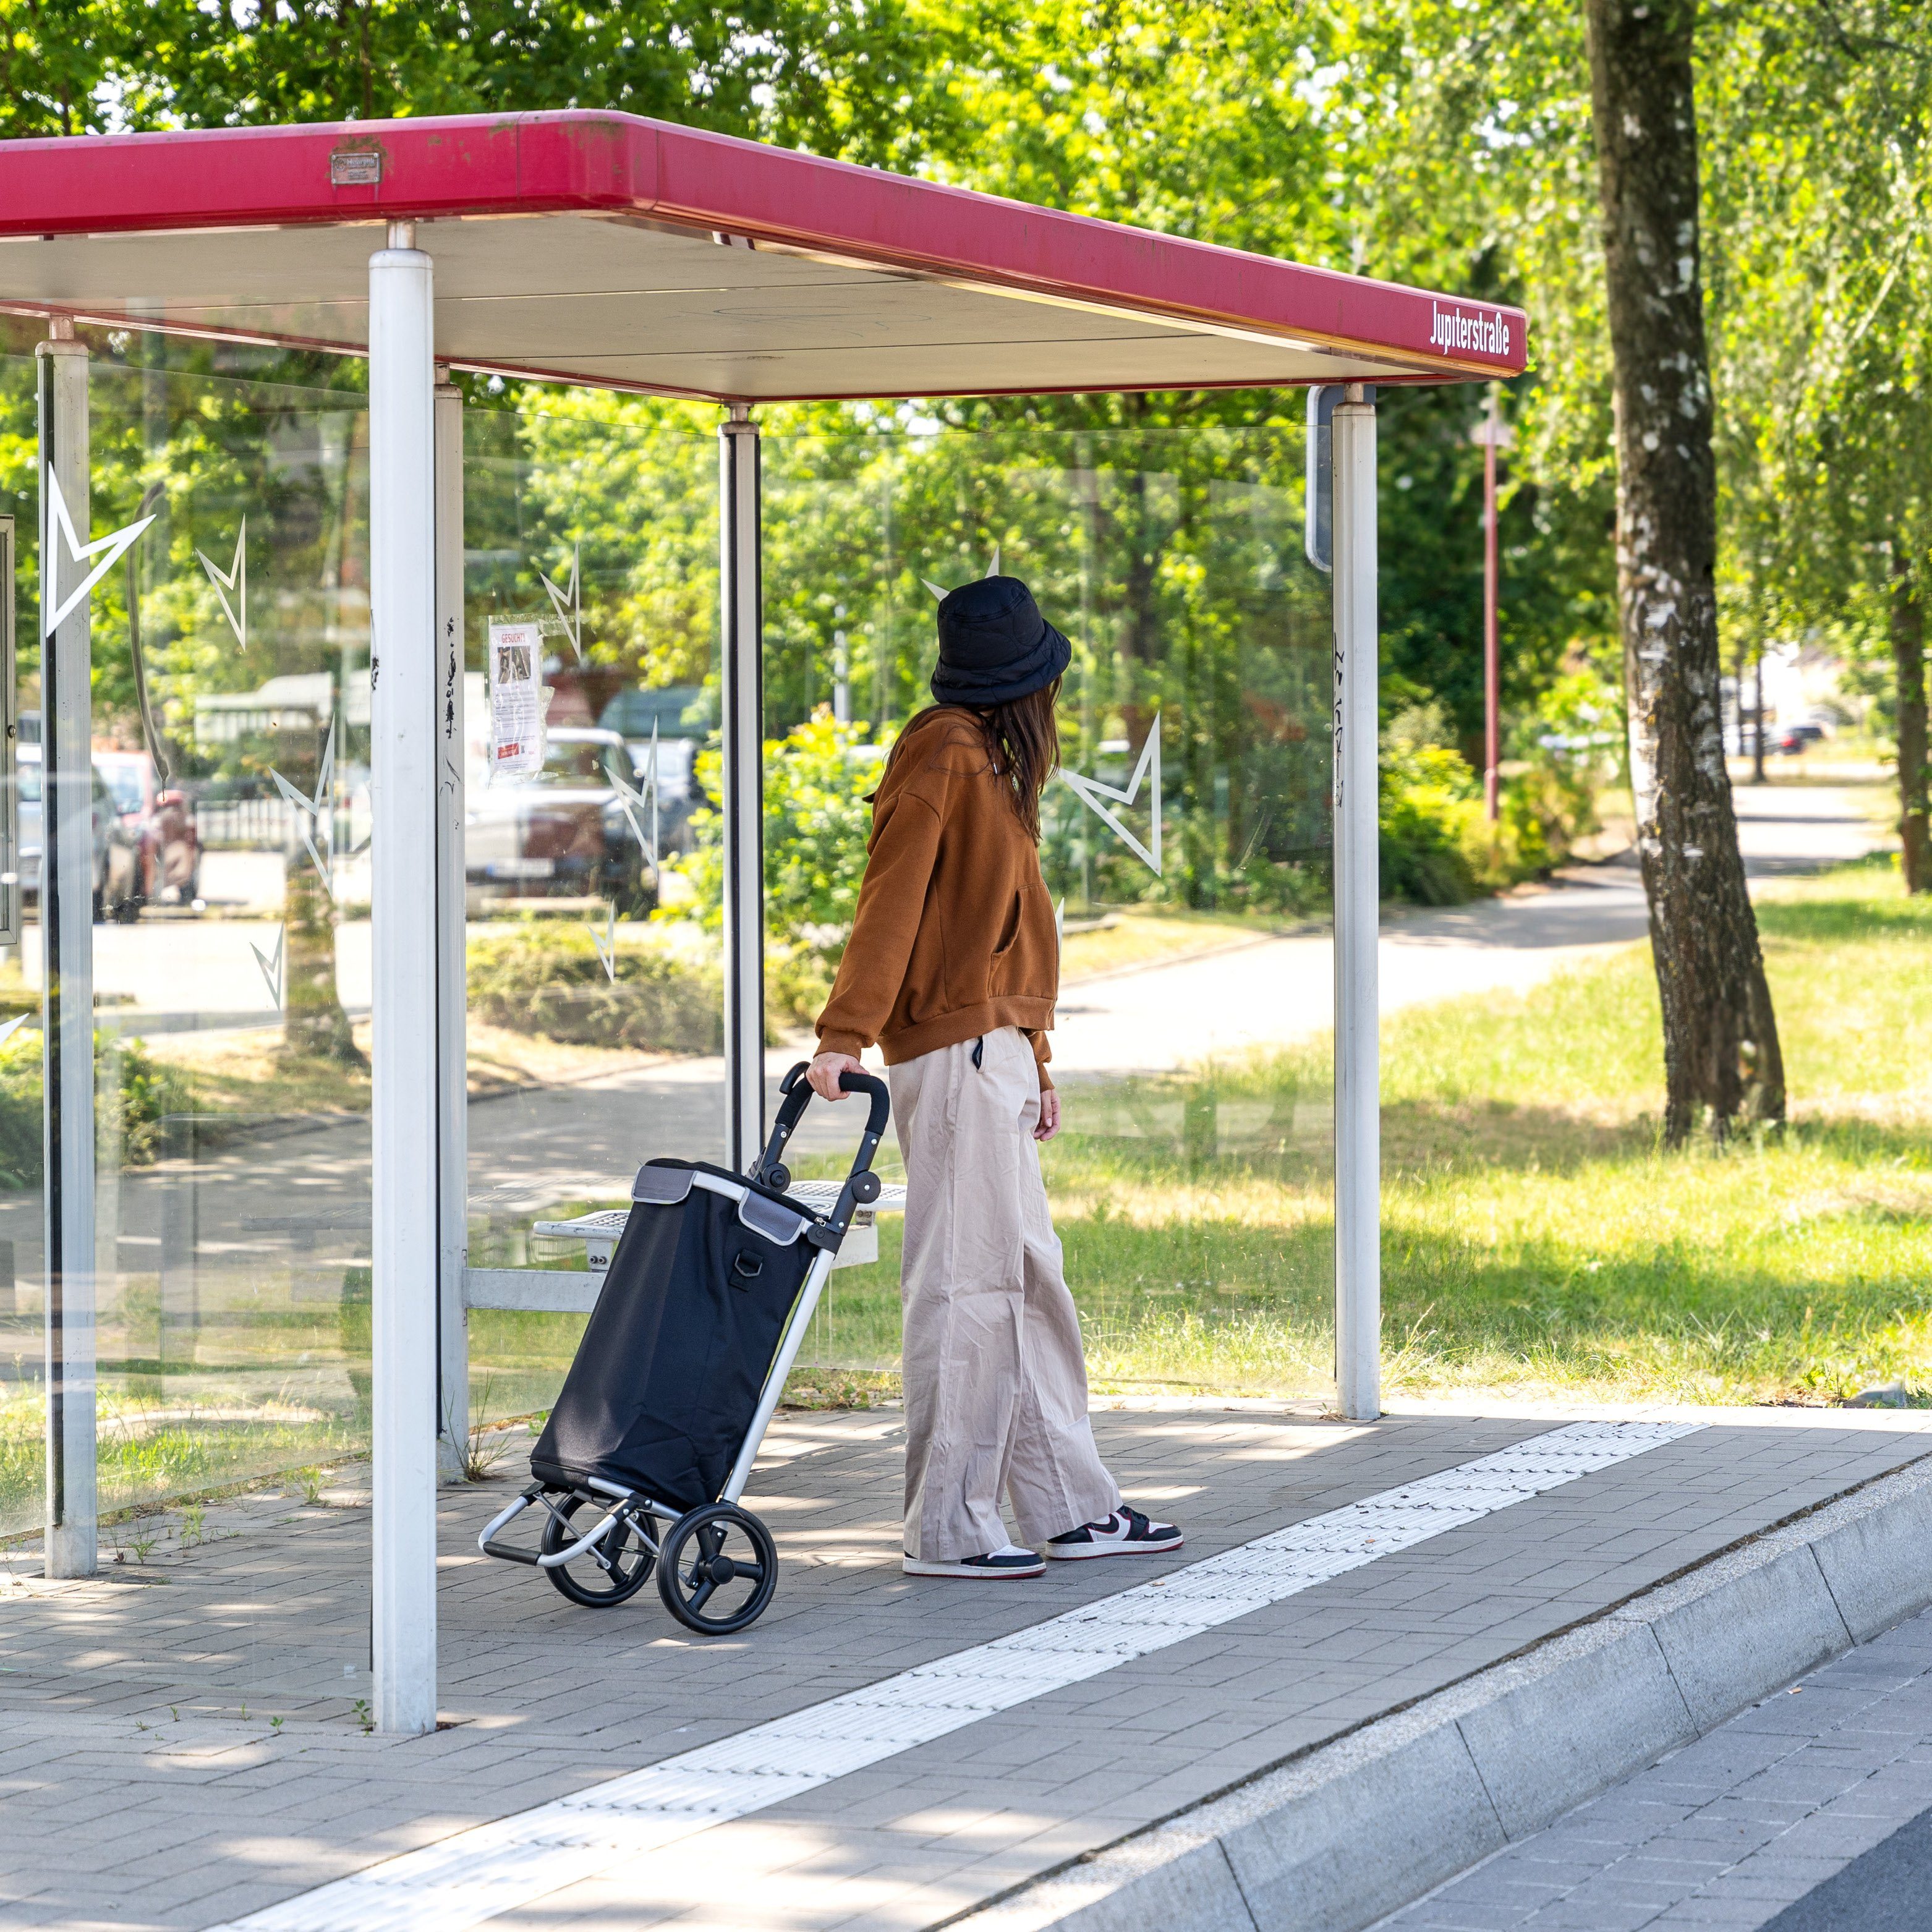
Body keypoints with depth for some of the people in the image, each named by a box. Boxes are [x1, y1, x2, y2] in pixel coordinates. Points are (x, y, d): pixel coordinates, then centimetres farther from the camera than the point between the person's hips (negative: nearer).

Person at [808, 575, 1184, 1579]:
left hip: (992, 1053, 10)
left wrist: (1033, 1061, 24)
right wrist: (843, 1035, -26)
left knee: (1029, 1281, 11)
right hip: (954, 1052, -10)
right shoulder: (944, 755, -10)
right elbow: (891, 899, -19)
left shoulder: (988, 763, 20)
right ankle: (947, 1527, -6)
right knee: (965, 1283, -8)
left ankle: (1071, 1507, 16)